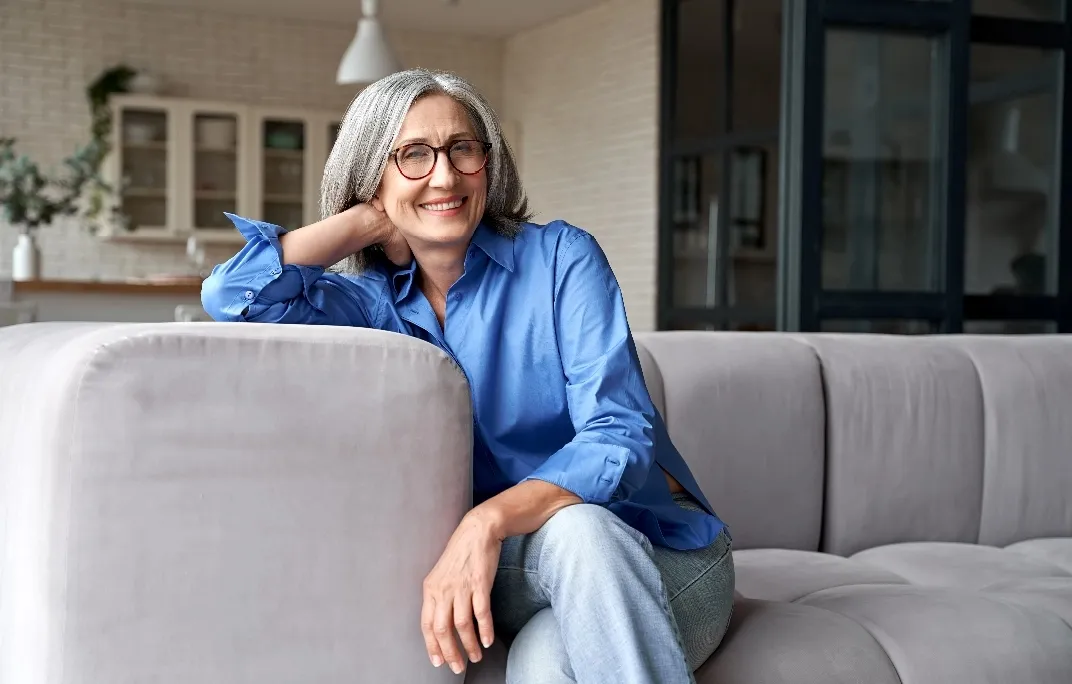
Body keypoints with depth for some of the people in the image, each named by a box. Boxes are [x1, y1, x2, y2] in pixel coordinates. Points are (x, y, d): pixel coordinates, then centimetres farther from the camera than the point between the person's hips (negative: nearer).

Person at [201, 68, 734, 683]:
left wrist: (488, 521, -31)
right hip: (526, 568, 1)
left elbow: (620, 435, -15)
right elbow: (234, 295, -14)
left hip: (660, 548, -1)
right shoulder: (376, 302, 4)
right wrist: (370, 219, -3)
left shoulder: (561, 257, -4)